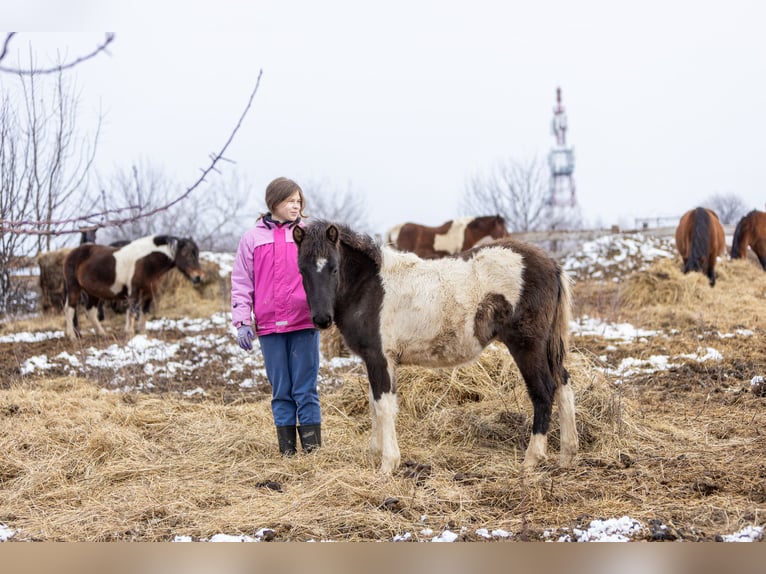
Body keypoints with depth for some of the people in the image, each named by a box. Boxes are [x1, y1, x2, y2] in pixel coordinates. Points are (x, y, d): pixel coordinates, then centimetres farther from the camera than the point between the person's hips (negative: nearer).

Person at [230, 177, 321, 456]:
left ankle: (313, 450, 5)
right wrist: (242, 322, 2)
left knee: (306, 389, 0)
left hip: (304, 323, -1)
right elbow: (241, 283, 9)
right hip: (268, 327, 1)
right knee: (280, 391, 7)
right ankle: (287, 451, 13)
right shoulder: (253, 238, 8)